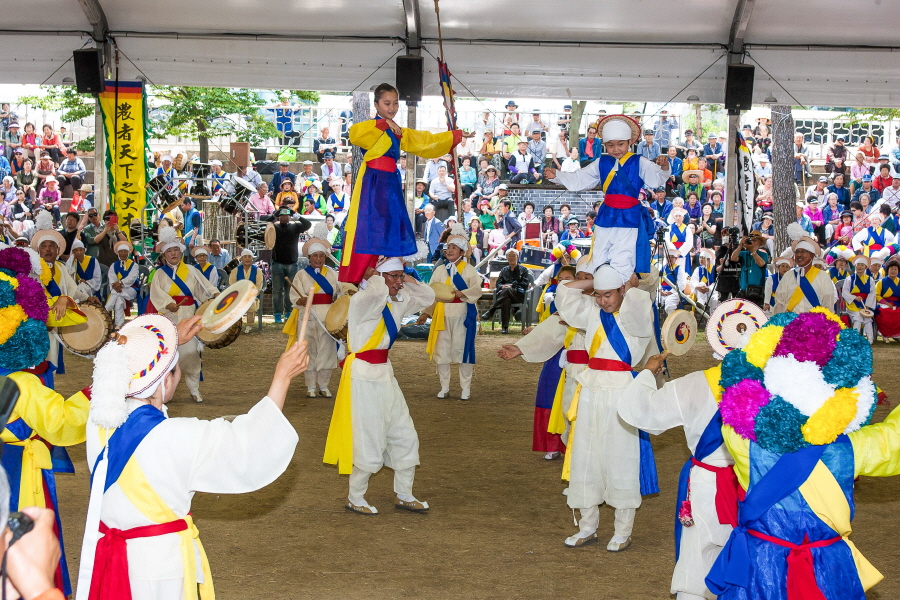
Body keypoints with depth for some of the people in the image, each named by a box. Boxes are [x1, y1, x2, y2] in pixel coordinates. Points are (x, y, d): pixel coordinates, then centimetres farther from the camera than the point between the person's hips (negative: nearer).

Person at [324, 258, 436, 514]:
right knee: (369, 443, 0)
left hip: (385, 374, 9)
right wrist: (374, 277, -21)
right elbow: (377, 292, -42)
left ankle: (404, 495, 26)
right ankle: (355, 498, 18)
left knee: (405, 437, 13)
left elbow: (427, 298, 17)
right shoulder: (362, 300, -19)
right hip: (364, 376, -9)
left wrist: (407, 280, 3)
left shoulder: (397, 301, 7)